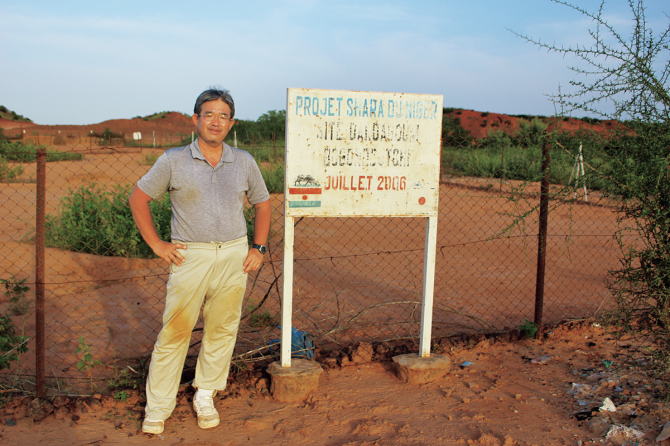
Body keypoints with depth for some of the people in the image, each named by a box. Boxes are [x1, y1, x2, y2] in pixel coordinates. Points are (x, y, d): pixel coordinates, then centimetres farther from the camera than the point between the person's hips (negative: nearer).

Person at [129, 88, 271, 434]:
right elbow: (138, 198, 6)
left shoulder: (244, 162, 7)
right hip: (189, 256, -2)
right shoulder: (173, 160, -1)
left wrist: (258, 248, 9)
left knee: (222, 330, 9)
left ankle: (205, 397, 26)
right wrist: (156, 244, 0)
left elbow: (262, 204, 18)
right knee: (174, 332, -2)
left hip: (234, 256, 3)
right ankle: (158, 406, 13)